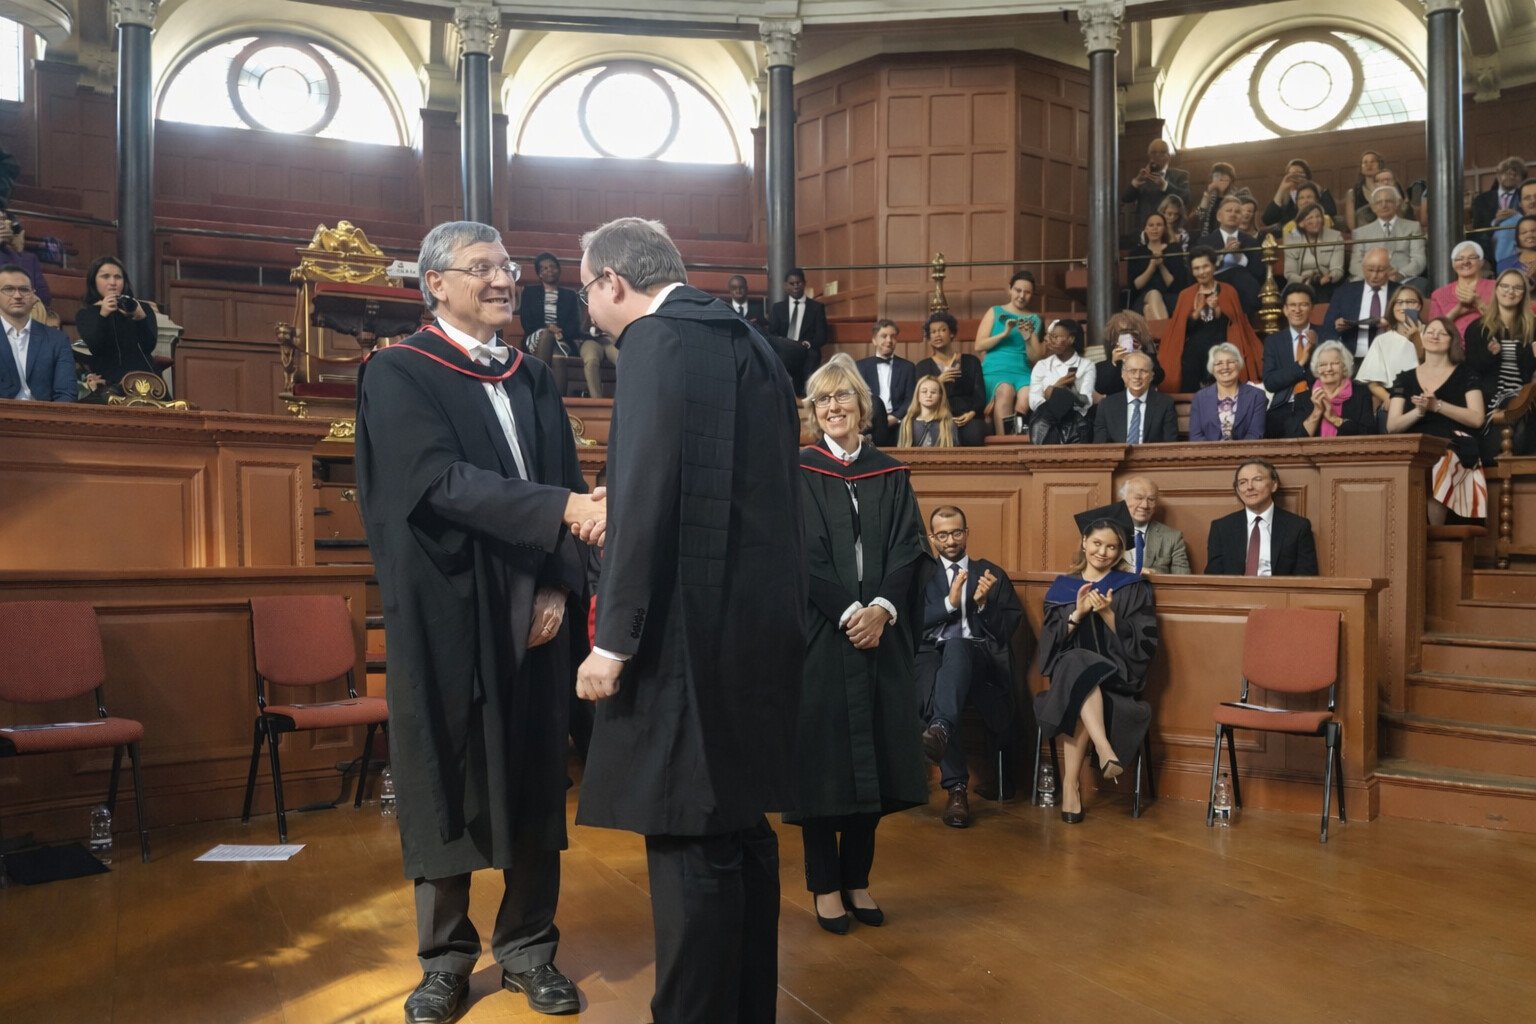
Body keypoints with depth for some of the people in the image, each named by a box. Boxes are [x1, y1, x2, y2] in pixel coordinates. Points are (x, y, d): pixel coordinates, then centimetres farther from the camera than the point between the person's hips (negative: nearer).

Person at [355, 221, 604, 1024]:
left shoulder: (534, 379, 12)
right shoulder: (397, 374, -4)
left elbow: (568, 488, 7)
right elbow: (441, 481, -20)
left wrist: (559, 586, -8)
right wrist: (562, 508, -30)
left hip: (531, 610, 5)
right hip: (446, 613, -4)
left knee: (535, 780, 10)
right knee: (447, 782, 7)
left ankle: (528, 948, 25)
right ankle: (445, 957, 24)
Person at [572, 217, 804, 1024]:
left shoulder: (658, 341, -10)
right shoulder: (748, 342, 16)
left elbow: (646, 497, -19)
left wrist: (613, 638, -16)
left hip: (691, 625, -9)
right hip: (756, 621, 10)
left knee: (690, 838, 0)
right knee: (740, 825, 18)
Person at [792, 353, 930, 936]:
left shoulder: (890, 473, 11)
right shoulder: (799, 472, 1)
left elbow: (909, 551, 3)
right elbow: (805, 556, -8)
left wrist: (882, 609, -13)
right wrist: (848, 613, -17)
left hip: (882, 634, 3)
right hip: (819, 635, -3)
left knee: (875, 755, 7)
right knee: (823, 754, 1)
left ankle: (858, 879, 20)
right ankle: (825, 884, 13)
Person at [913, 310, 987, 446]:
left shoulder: (971, 361, 17)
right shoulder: (922, 366, 16)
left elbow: (980, 394, 8)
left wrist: (972, 413, -12)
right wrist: (937, 382, -12)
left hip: (968, 416, 1)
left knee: (974, 435, -34)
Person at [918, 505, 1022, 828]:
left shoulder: (992, 574, 21)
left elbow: (1009, 630, 12)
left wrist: (983, 603, -6)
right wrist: (949, 602, -5)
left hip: (978, 655, -1)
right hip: (931, 653, 1)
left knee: (956, 646, -39)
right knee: (935, 694, -36)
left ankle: (940, 728, -60)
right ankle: (957, 787, -35)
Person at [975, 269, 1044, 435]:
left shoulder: (1034, 319, 18)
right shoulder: (995, 312, 15)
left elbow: (1035, 358, 14)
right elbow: (979, 345, 4)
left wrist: (1027, 338, -4)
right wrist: (1004, 333, -7)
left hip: (1022, 372, 2)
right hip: (995, 371, -2)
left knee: (1025, 400, -34)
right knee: (1005, 391, -37)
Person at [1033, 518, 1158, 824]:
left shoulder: (1133, 588, 8)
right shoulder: (1062, 586, 14)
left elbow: (1144, 644, 0)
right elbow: (1051, 641, 6)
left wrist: (1108, 614, -13)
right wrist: (1078, 613, -11)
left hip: (1115, 674, -1)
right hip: (1067, 669, 2)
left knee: (1078, 689, -36)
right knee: (1076, 663, -37)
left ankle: (1070, 785, -35)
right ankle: (1105, 751, -49)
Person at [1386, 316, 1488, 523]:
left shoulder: (1466, 375, 13)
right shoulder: (1405, 378, 19)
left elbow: (1477, 419, -1)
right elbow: (1392, 426, 8)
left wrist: (1437, 406, -12)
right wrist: (1418, 411, -11)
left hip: (1453, 449, -2)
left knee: (1431, 472, -37)